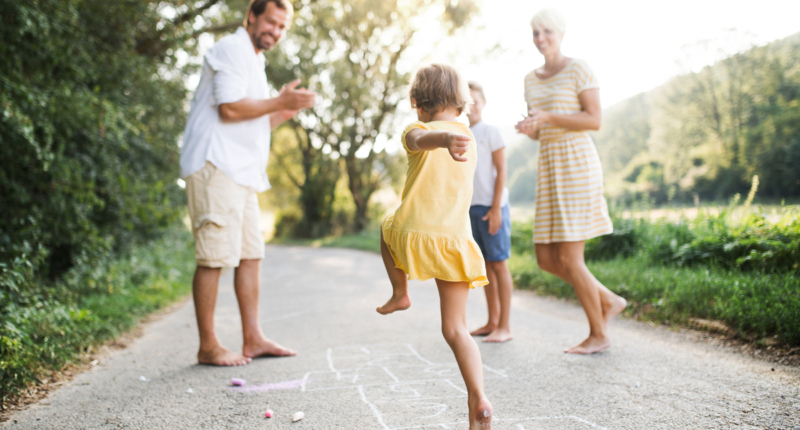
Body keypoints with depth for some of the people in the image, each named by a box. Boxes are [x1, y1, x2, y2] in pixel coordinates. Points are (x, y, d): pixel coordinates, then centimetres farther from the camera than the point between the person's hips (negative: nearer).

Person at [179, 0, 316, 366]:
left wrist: (286, 111, 14)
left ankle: (253, 339, 15)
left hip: (241, 172, 10)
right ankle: (208, 347, -1)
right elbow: (230, 109, -17)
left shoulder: (252, 61, 26)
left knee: (251, 254, 9)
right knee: (214, 258, -8)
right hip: (216, 167, -10)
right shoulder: (232, 49, -5)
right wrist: (279, 102, -10)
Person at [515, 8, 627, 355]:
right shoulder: (532, 79, 17)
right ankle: (609, 301, 22)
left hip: (577, 164, -8)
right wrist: (527, 128, -5)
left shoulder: (579, 68, -4)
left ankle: (599, 334, 8)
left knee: (569, 259, -9)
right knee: (546, 259, 4)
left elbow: (594, 121, -10)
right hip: (549, 169, 8)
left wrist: (547, 118, -20)